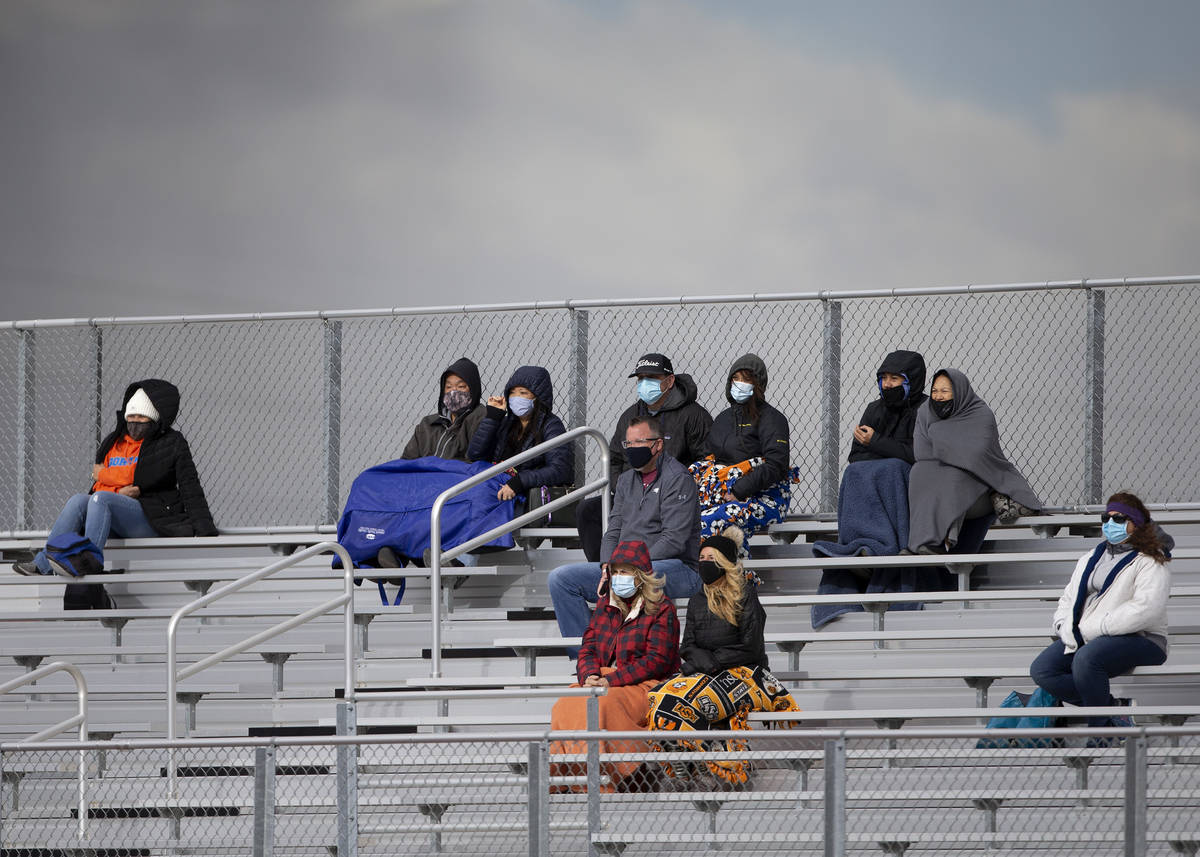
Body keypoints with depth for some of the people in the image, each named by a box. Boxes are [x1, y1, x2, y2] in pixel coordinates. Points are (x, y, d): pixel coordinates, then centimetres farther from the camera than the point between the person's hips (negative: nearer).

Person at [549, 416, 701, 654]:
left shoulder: (678, 479, -7)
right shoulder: (626, 480, 18)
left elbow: (674, 541, -16)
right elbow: (613, 532, 17)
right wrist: (608, 566, -5)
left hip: (676, 569, -8)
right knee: (560, 578, -5)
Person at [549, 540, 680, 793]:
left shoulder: (661, 610, -1)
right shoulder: (606, 606, 19)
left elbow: (657, 661, -11)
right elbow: (588, 648, 14)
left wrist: (611, 680, -18)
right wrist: (589, 676, -11)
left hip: (644, 686, -6)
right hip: (602, 681, 6)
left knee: (601, 705, -36)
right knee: (566, 706, -26)